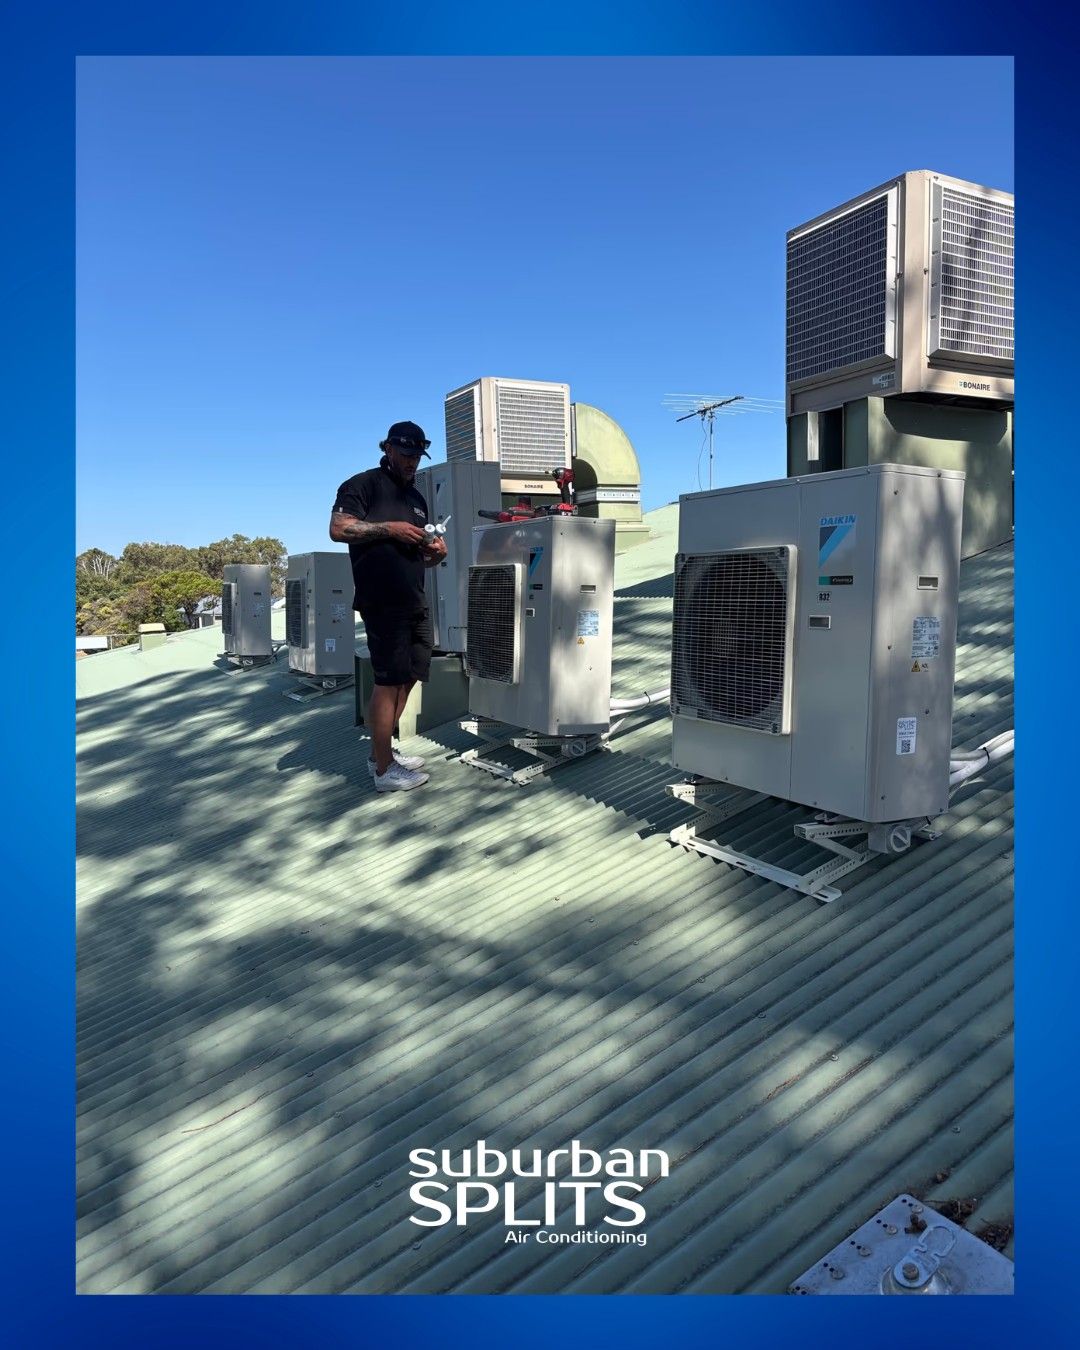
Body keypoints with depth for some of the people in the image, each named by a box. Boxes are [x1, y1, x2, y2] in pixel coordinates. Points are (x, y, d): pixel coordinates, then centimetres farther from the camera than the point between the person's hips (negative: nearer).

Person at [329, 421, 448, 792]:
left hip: (414, 601, 8)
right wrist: (389, 528, -16)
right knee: (389, 680, -7)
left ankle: (382, 751, 24)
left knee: (409, 677, 11)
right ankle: (384, 770, 1)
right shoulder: (364, 484, -1)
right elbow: (338, 528, -12)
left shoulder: (417, 499, 23)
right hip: (382, 601, -8)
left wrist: (435, 552, 5)